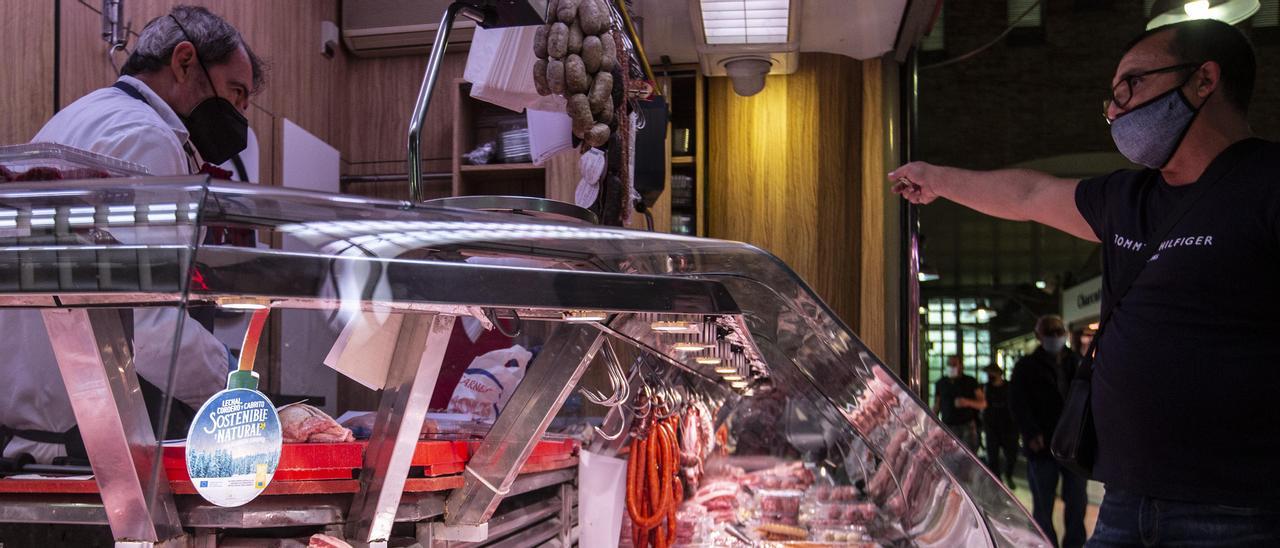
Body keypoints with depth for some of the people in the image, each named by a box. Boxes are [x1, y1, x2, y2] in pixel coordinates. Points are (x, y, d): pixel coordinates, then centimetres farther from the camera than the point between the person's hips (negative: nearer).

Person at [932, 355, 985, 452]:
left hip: (967, 426, -2)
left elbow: (983, 403, 3)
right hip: (947, 427, 2)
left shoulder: (970, 382, 6)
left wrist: (967, 402, -16)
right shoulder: (941, 383, 12)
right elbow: (936, 407, 16)